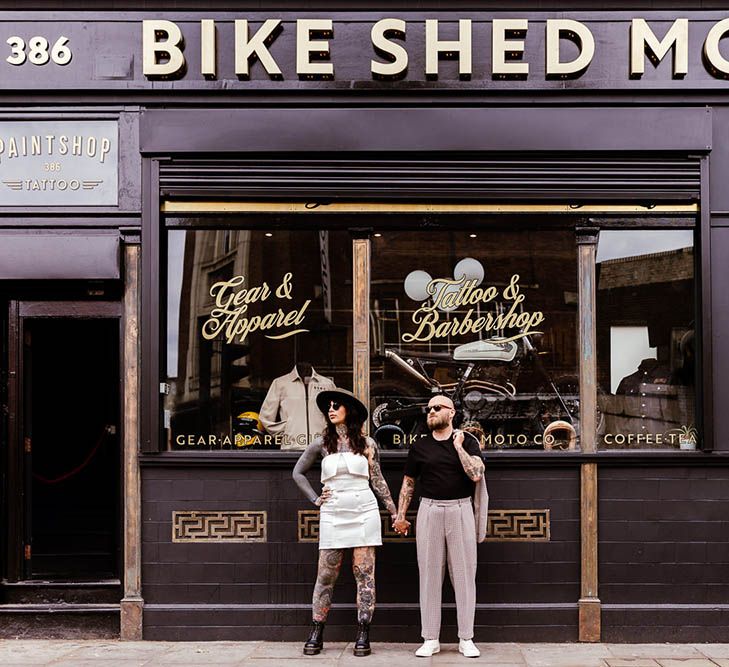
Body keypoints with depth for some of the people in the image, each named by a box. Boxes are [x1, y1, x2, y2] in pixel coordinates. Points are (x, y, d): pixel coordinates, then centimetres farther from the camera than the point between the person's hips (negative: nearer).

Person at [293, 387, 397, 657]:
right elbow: (298, 472, 17)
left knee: (364, 574, 0)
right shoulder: (322, 444, 7)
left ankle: (363, 635, 5)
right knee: (326, 575, 2)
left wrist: (394, 511, 8)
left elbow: (377, 480, 11)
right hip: (333, 514, 1)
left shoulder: (367, 443, 6)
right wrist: (315, 499, 8)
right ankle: (316, 634, 11)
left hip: (364, 512, 0)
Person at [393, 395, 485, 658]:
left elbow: (476, 474, -12)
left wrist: (458, 446, -9)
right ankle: (430, 639, 10)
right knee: (429, 575, 3)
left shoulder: (467, 441, 3)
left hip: (460, 510, -2)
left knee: (464, 575, 1)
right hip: (429, 510, 2)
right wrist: (400, 515, 8)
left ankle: (466, 638, 10)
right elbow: (408, 483, 14)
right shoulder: (420, 447, 9)